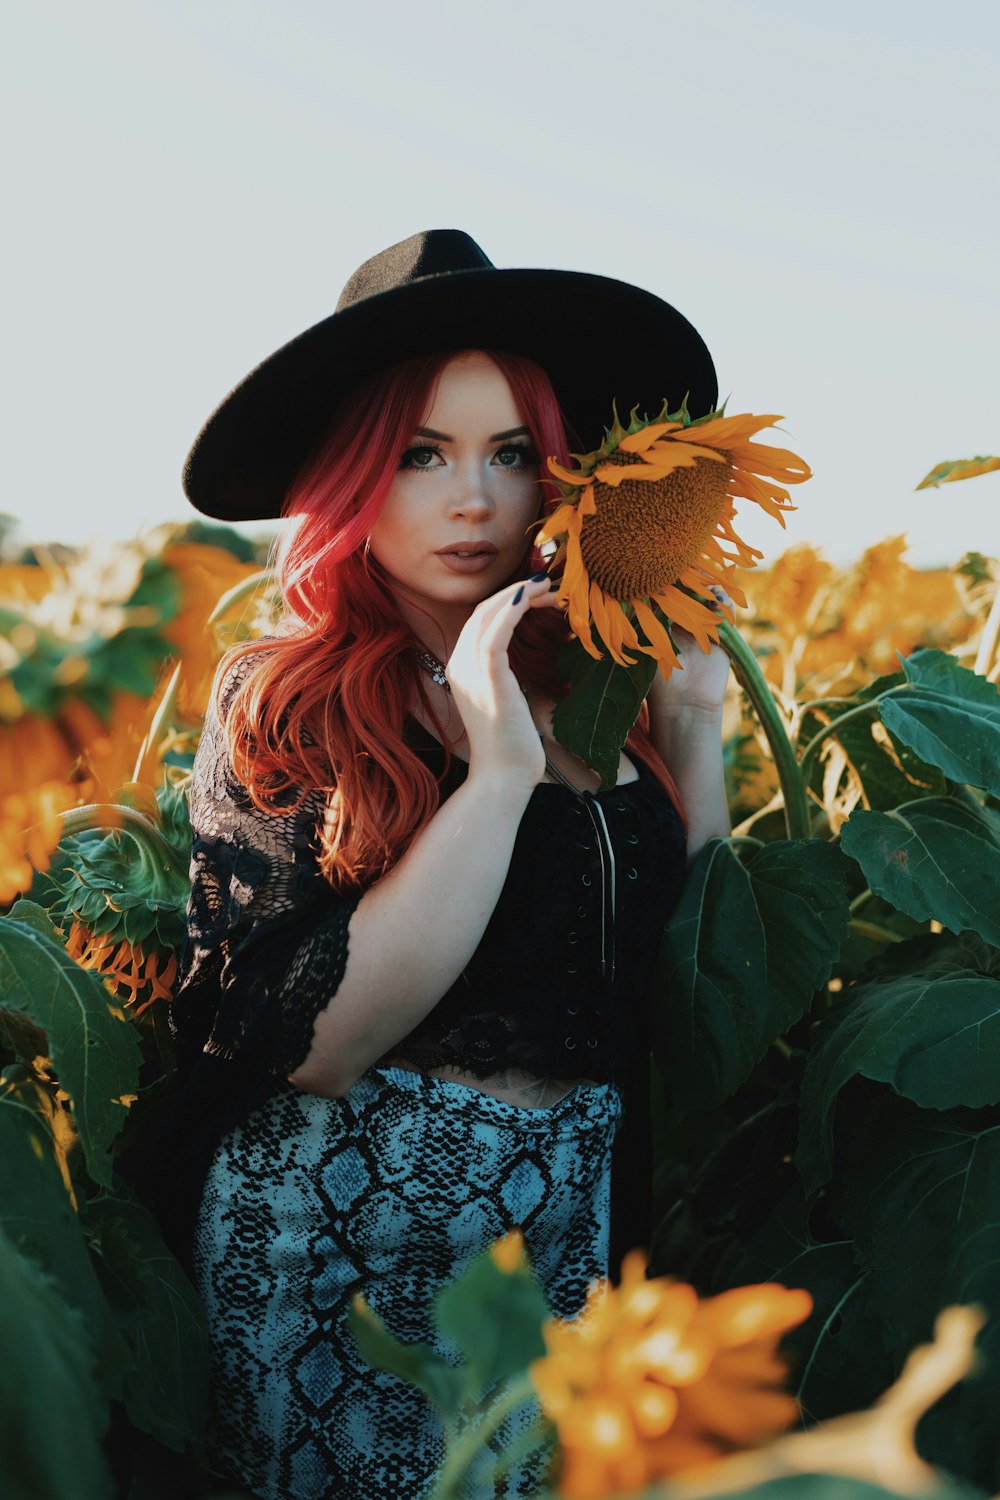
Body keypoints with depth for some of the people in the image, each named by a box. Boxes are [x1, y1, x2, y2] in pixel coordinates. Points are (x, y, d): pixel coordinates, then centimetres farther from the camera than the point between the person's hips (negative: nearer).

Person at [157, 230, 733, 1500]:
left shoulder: (587, 682, -1)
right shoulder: (281, 706, -12)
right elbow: (311, 1043, -21)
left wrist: (693, 725, -6)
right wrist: (498, 772, -25)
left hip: (573, 1237, 4)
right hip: (344, 1248, -4)